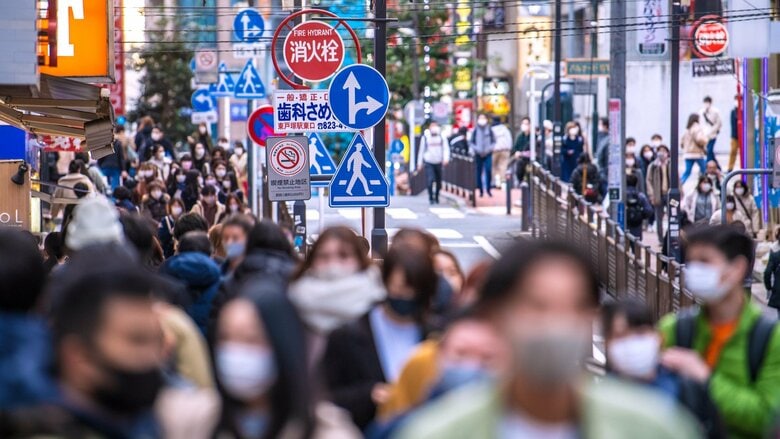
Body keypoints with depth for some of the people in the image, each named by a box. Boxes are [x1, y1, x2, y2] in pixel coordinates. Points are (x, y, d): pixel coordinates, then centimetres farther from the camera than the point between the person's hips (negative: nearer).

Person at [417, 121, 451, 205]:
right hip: (428, 162, -2)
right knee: (430, 180, -15)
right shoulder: (425, 137, 2)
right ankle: (430, 198, -4)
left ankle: (436, 197, 27)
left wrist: (446, 158, -17)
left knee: (438, 182, 9)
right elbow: (421, 150, 10)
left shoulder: (442, 136, 2)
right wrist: (420, 163, 11)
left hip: (439, 162, 2)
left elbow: (446, 148, 0)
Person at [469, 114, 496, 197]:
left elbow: (494, 141, 8)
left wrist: (490, 148, -7)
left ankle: (489, 189, 0)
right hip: (478, 155, 0)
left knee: (488, 171, -10)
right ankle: (481, 190, 10)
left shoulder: (489, 130, 3)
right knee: (479, 172, 2)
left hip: (488, 154, 0)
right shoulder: (475, 130, 1)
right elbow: (471, 142, 5)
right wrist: (476, 149, -9)